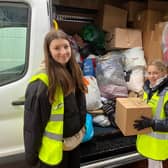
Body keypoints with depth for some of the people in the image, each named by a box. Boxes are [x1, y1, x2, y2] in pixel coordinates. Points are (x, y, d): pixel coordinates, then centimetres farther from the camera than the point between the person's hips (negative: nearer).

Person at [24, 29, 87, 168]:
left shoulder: (74, 73, -1)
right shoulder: (40, 83, -25)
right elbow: (33, 123, -19)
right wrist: (32, 154, -14)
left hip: (75, 140, 7)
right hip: (54, 147, -7)